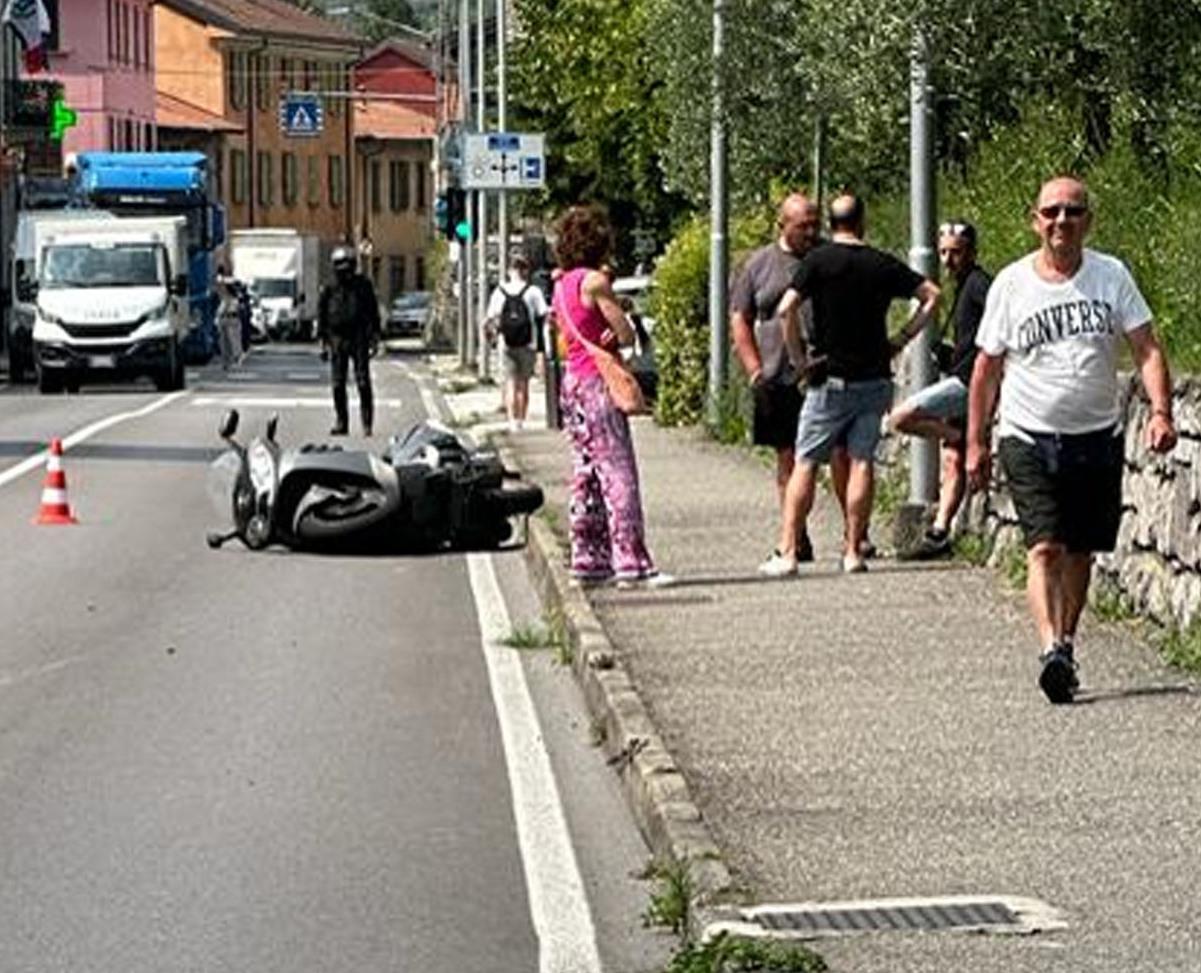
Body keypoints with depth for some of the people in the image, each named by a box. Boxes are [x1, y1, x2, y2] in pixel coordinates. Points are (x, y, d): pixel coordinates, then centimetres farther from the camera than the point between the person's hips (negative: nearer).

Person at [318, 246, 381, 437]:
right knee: (337, 384, 3)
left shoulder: (363, 285, 4)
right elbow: (321, 316, 8)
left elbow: (373, 312, 7)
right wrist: (323, 341, 3)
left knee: (363, 383, -5)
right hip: (337, 340, 2)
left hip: (359, 339, -2)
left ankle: (367, 423, -2)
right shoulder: (329, 290, 5)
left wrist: (375, 337, 2)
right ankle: (340, 422, 11)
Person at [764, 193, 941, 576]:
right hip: (875, 378, 3)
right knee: (862, 461, 6)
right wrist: (901, 339, 8)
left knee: (806, 463, 0)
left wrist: (798, 356, -6)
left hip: (831, 378, -3)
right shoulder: (883, 264, 4)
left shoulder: (818, 260, -5)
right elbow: (931, 295, 7)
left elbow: (787, 308, -16)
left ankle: (786, 553, -3)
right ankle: (853, 551, 5)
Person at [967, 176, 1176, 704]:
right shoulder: (1011, 284, -1)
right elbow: (987, 368, 6)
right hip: (1029, 438, -2)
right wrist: (975, 443, 5)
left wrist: (1160, 411, -18)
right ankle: (1052, 650, -30)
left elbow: (1147, 349, -1)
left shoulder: (1111, 276, 1)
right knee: (1045, 548, -17)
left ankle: (1066, 645, 25)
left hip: (1097, 437, 2)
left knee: (1080, 553, 10)